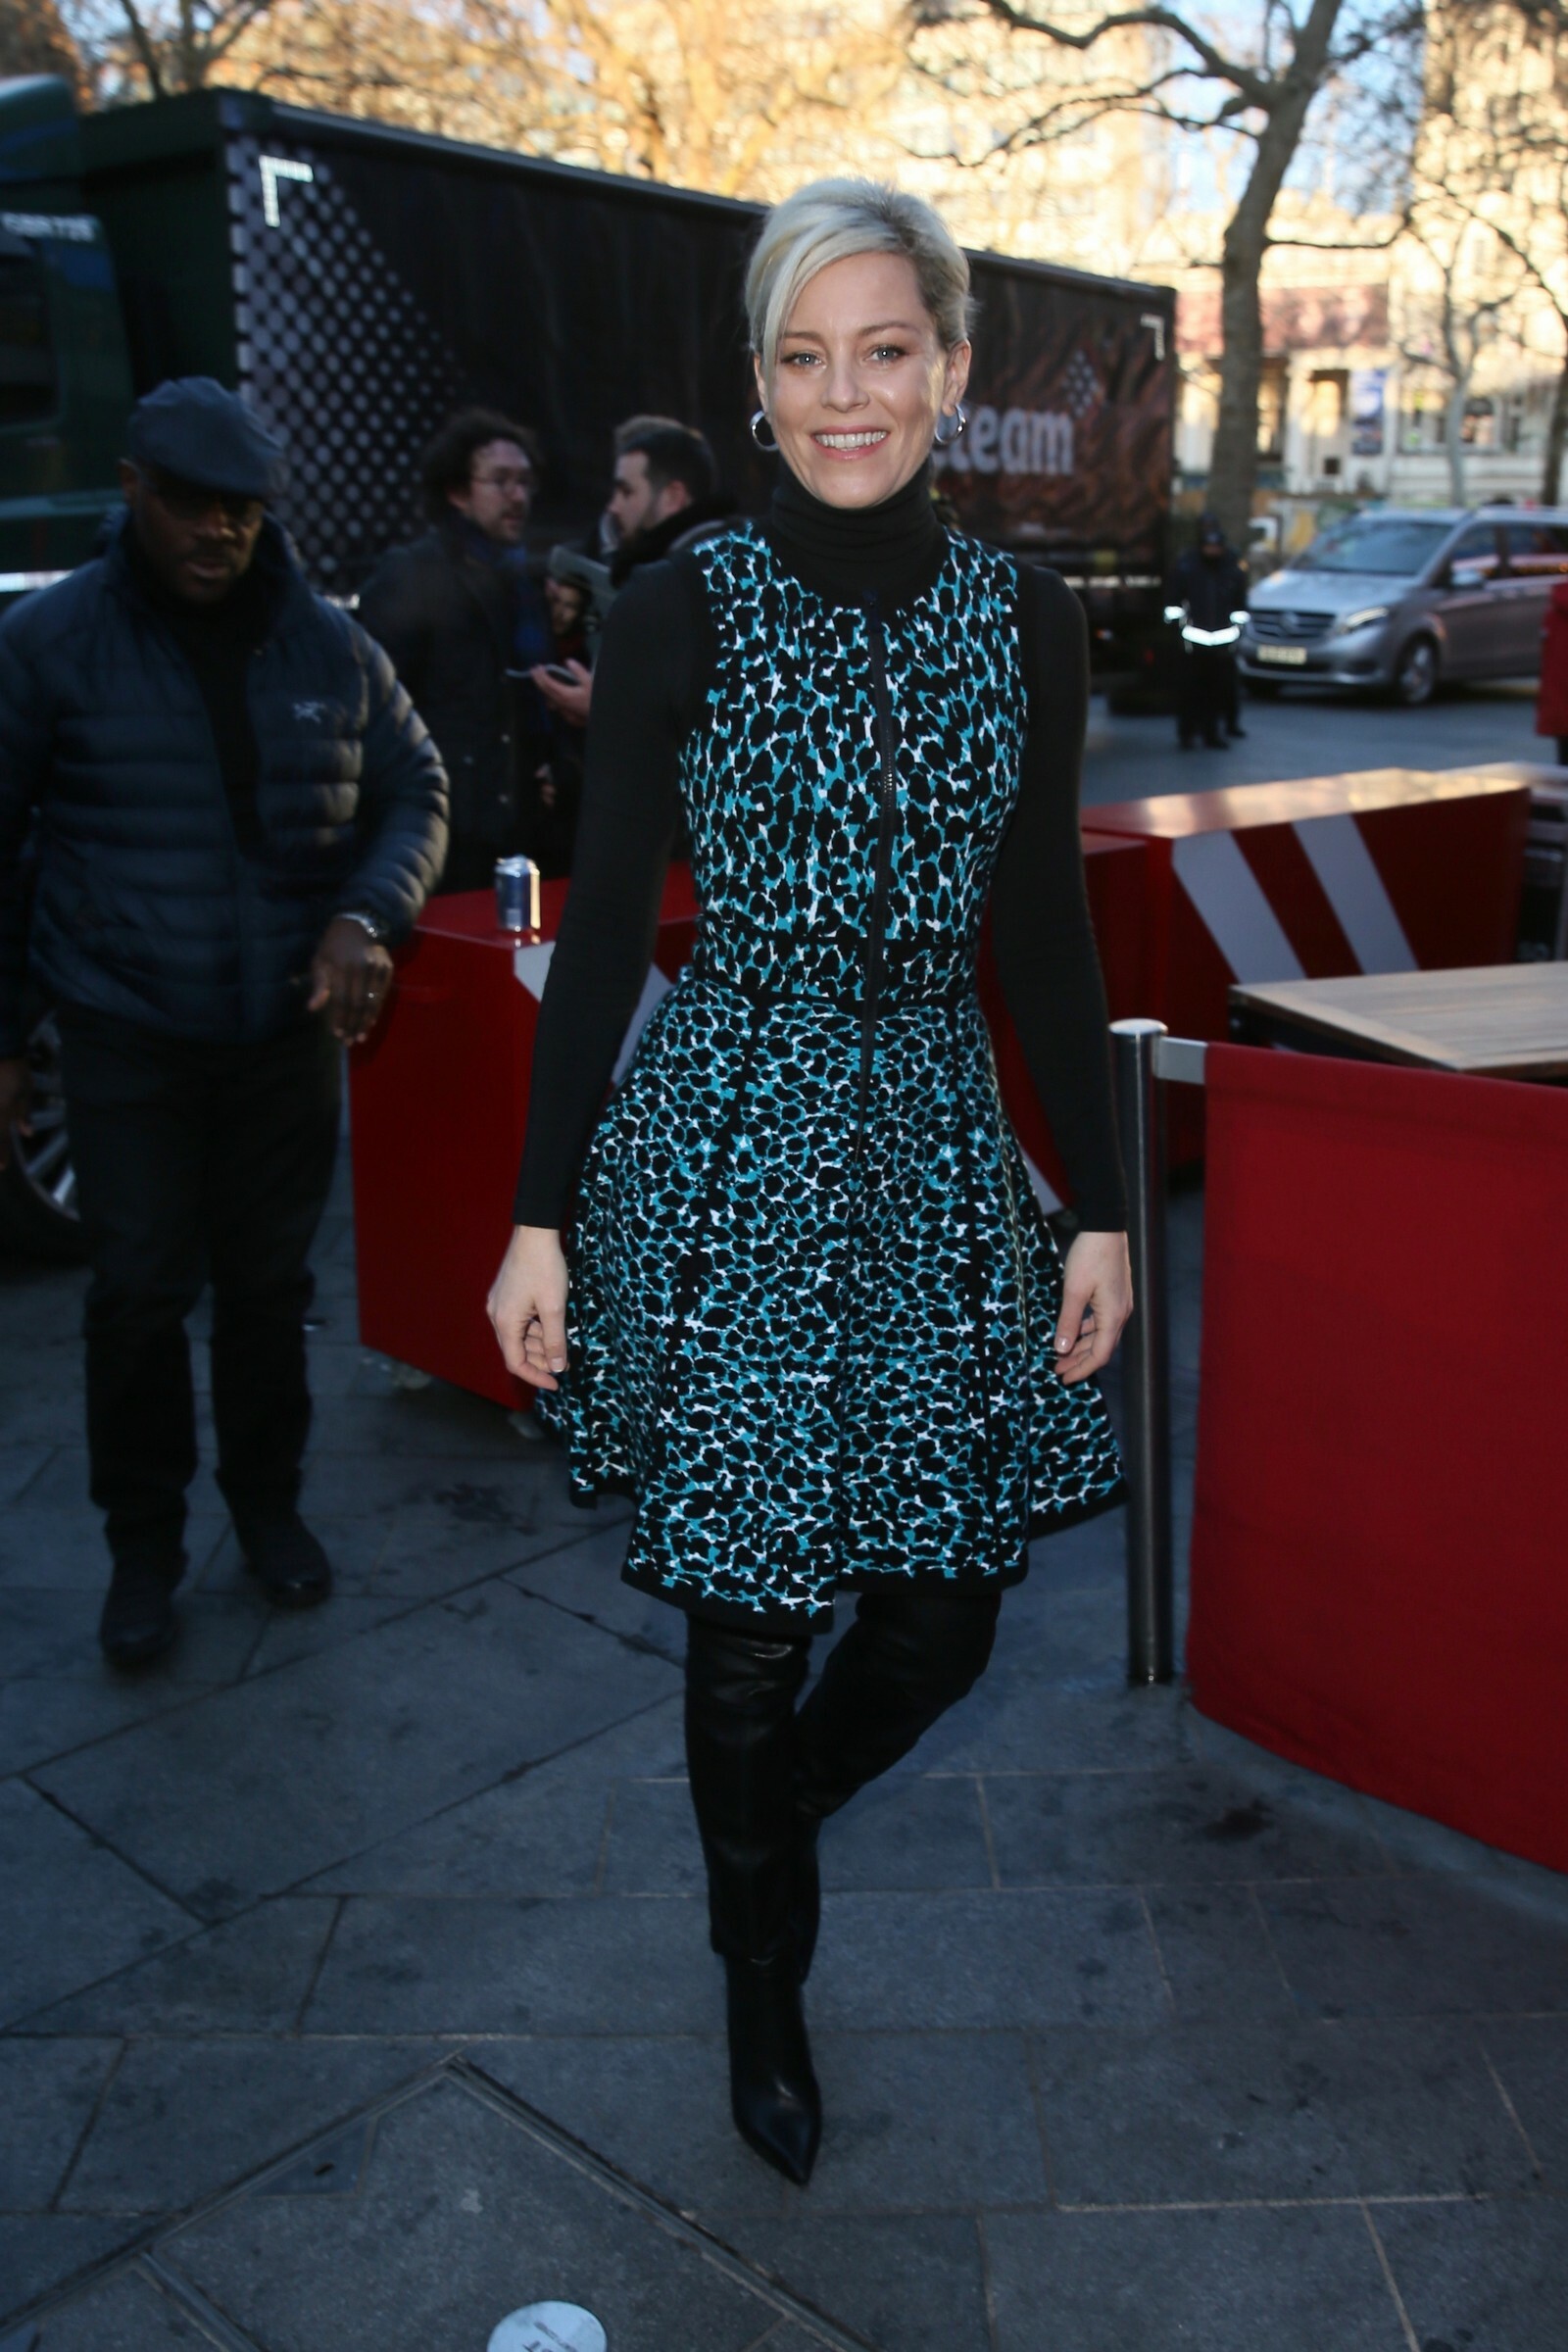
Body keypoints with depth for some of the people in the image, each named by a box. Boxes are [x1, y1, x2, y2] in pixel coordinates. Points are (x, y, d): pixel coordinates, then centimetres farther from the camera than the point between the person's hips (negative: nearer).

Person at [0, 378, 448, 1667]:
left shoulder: (329, 642, 3)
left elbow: (415, 790, 11)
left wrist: (367, 914, -10)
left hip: (291, 1028, 2)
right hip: (126, 1036, -2)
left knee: (270, 1281, 12)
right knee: (141, 1293, 0)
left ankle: (268, 1503, 32)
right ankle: (144, 1546, 19)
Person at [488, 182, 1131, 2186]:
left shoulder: (1022, 619, 4)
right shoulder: (682, 612, -5)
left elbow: (1047, 932, 8)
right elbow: (605, 927, -4)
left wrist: (1101, 1208, 6)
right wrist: (539, 1221, -5)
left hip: (937, 1152, 4)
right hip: (726, 1142, -3)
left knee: (944, 1609, 8)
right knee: (753, 1623, 6)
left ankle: (769, 1819, 43)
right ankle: (764, 1981, 35)